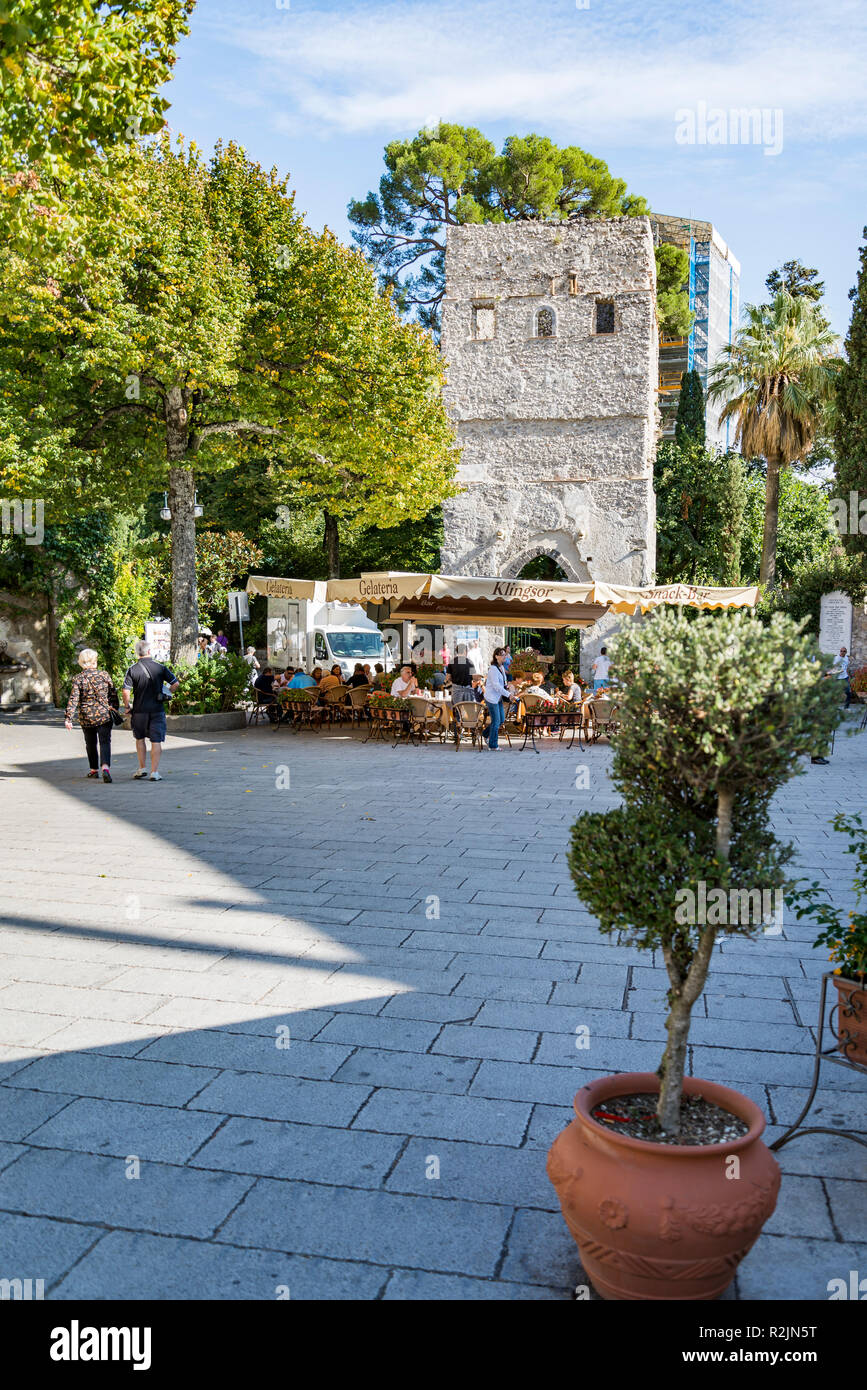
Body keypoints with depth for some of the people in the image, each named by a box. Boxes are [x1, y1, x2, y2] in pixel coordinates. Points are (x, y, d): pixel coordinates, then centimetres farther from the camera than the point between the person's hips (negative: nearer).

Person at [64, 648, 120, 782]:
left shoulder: (78, 679, -6)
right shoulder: (104, 675, -2)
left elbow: (73, 699, -10)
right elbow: (113, 695, 5)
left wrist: (69, 718, -9)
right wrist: (114, 709, 18)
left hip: (86, 717, 0)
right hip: (105, 715, 0)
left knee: (91, 743, 17)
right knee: (105, 742, -4)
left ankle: (94, 770, 28)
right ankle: (105, 767, -27)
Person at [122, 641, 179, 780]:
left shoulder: (132, 670, -5)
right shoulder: (160, 667, -3)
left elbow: (126, 691, -11)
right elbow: (176, 683, -3)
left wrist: (126, 706, 4)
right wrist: (167, 694, 13)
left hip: (139, 710, 0)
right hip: (157, 710, 0)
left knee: (140, 738, 19)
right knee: (156, 741, 3)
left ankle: (142, 768, 20)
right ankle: (154, 772, 0)